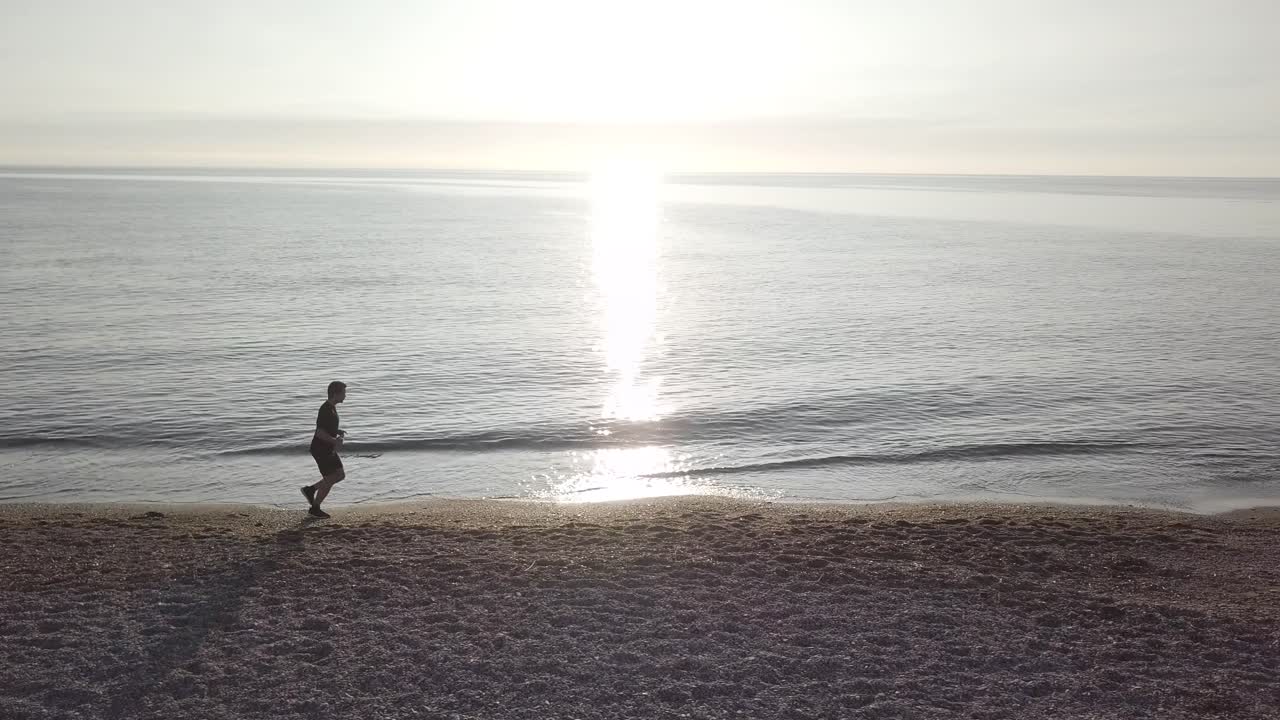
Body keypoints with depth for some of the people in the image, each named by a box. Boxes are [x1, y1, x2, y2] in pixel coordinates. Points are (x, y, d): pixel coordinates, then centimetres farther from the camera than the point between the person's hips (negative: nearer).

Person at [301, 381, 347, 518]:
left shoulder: (332, 408, 9)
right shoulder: (326, 410, -22)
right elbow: (320, 432, -26)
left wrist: (338, 431, 8)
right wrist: (335, 441, -24)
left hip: (328, 449, 10)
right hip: (320, 449, -10)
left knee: (340, 474, 12)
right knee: (329, 479, -2)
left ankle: (310, 489, 20)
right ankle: (315, 508, 11)